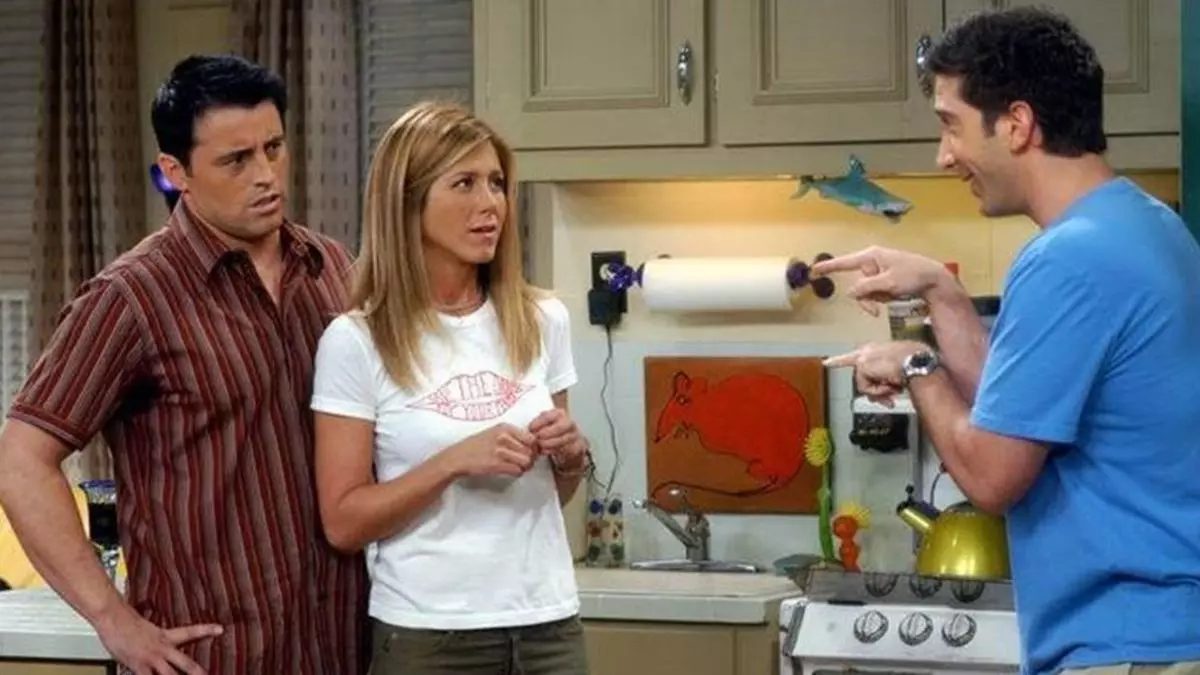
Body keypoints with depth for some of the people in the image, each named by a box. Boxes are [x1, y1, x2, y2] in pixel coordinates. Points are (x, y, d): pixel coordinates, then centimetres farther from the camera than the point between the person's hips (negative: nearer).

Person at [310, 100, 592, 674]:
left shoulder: (542, 322, 3)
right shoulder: (356, 341, -9)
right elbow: (344, 524, -10)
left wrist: (572, 457, -6)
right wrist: (455, 461, -20)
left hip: (548, 624, 4)